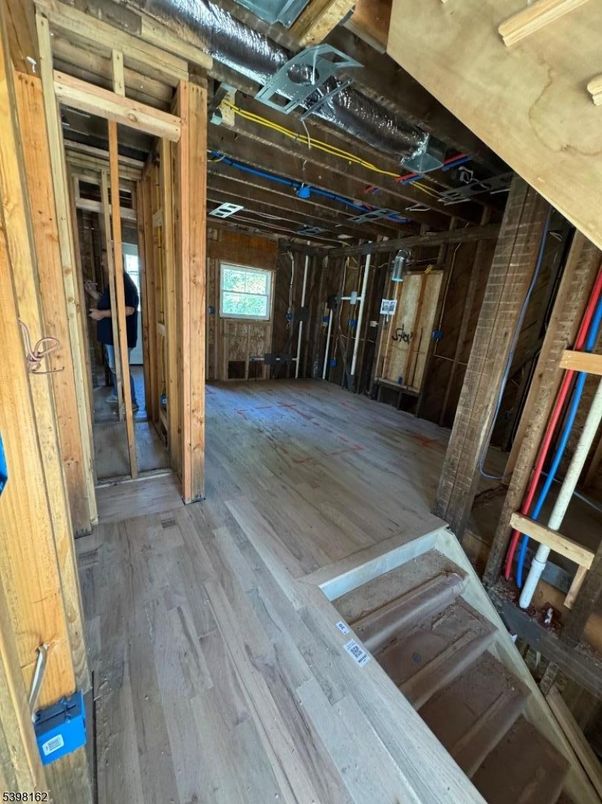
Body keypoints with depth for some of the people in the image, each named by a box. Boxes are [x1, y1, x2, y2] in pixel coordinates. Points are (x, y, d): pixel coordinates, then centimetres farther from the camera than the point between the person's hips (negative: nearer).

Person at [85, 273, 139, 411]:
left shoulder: (125, 283, -18)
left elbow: (129, 310, -28)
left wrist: (102, 313, -24)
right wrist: (93, 293, 8)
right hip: (110, 335, 10)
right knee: (114, 367, 20)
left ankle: (132, 403, 8)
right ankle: (117, 395, 36)